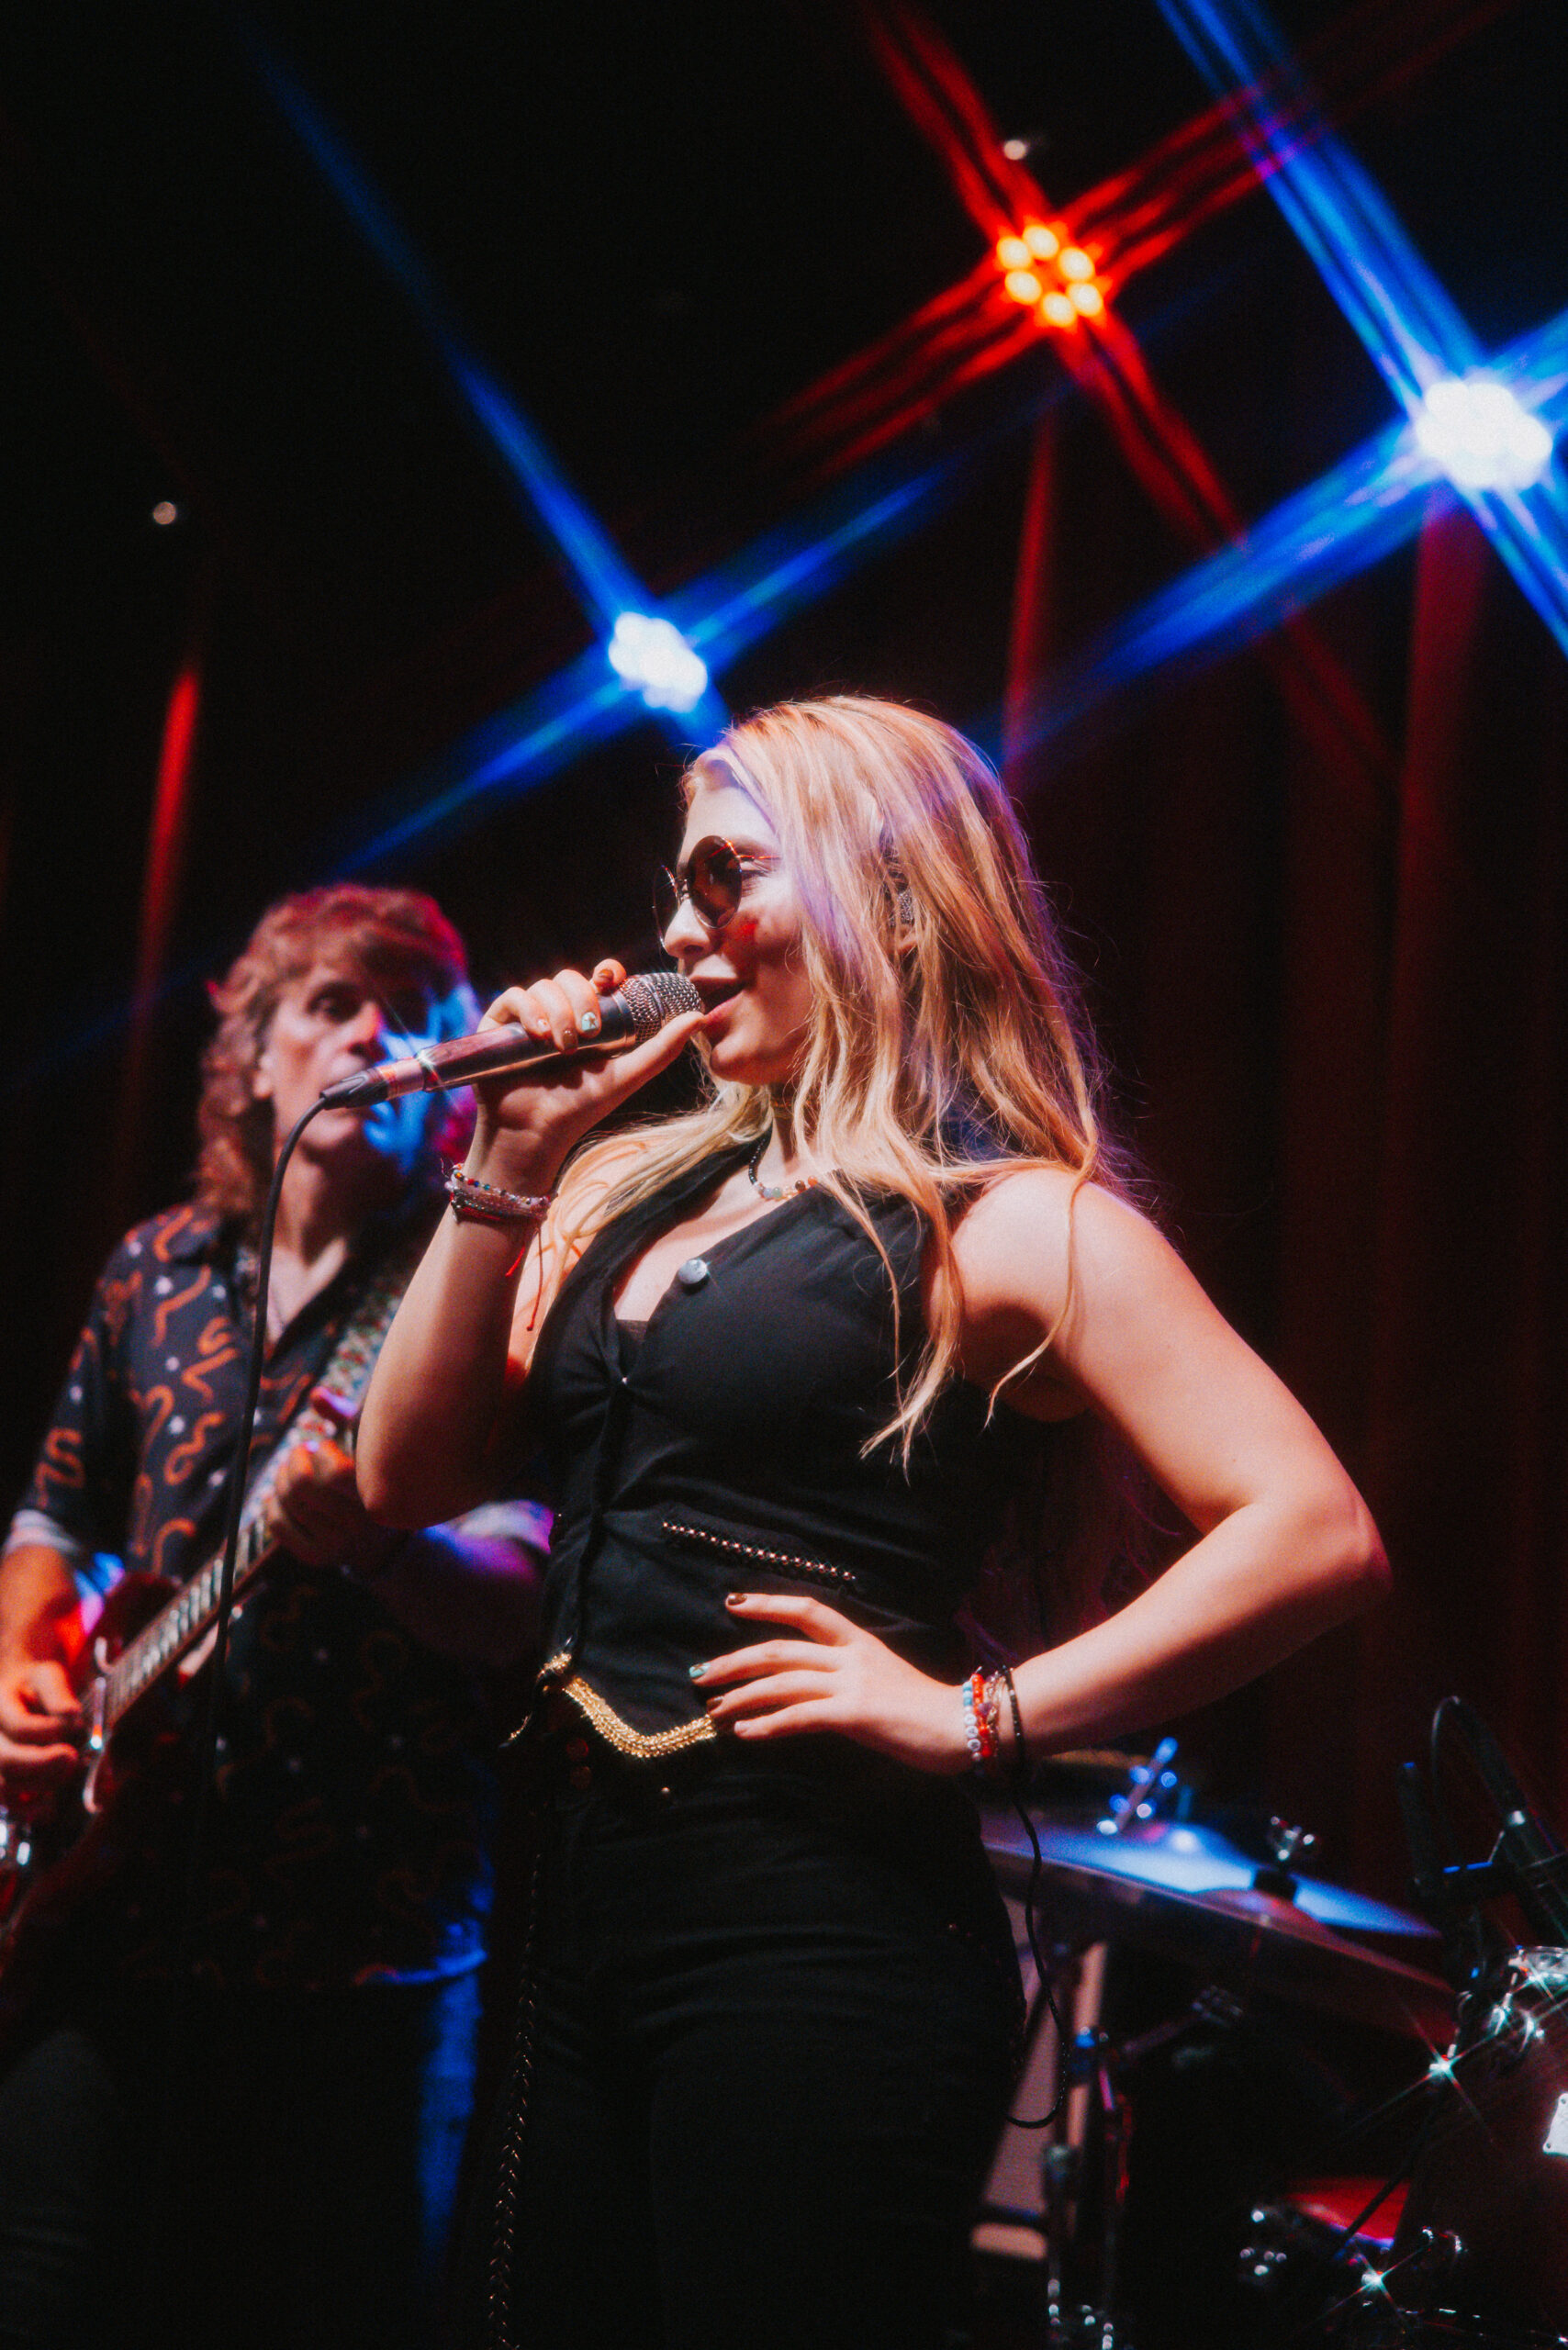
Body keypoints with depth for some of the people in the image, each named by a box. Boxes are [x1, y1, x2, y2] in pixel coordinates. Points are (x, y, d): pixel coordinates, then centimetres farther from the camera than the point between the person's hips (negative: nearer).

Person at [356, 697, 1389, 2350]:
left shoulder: (1012, 1223, -7)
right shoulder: (644, 1185, 14)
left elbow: (1316, 1534, -16)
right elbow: (409, 1475, 10)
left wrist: (973, 1717, -15)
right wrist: (510, 1170, 2)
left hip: (812, 1932, -7)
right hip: (588, 1907, 7)